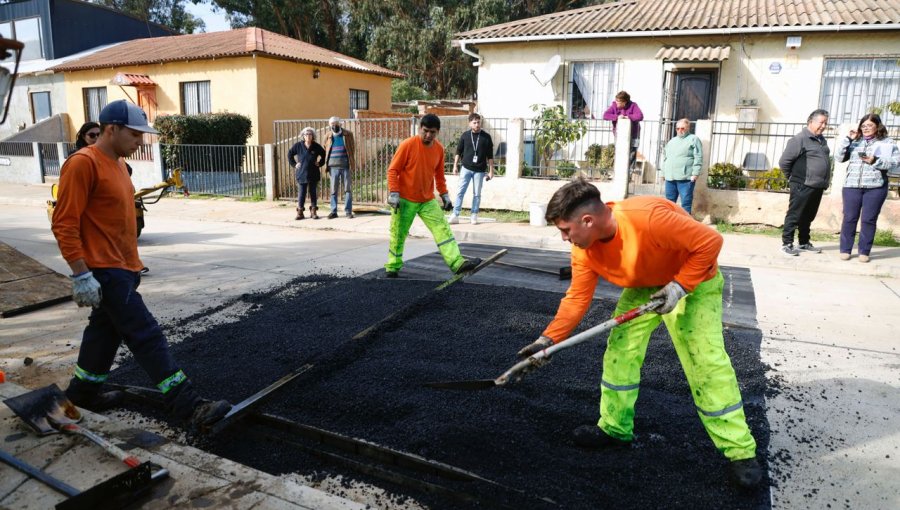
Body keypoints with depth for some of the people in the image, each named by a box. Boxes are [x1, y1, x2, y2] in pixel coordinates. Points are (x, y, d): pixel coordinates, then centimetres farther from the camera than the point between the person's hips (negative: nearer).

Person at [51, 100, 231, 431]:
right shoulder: (83, 164, -16)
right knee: (146, 336, -10)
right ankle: (188, 406, -8)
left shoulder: (116, 163, 13)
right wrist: (81, 275, -22)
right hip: (106, 272, -10)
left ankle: (83, 392, 39)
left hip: (122, 268, 10)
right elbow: (64, 223, -19)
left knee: (105, 330, 21)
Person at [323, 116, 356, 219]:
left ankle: (348, 211, 7)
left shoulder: (348, 135, 4)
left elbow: (352, 148, 9)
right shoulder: (328, 136, 8)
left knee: (347, 189, 1)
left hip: (345, 165, -1)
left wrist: (351, 162, 3)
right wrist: (327, 163, 8)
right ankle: (333, 211, 10)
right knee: (333, 190, 4)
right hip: (333, 166, 1)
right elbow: (326, 151, 16)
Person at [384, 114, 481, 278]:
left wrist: (444, 194, 12)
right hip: (405, 200, -4)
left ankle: (457, 263, -10)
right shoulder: (408, 145, -13)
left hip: (428, 200, 4)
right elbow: (393, 170, -11)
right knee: (398, 234, 5)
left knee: (443, 229, -6)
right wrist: (393, 193, -17)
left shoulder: (439, 149, 2)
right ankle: (392, 266, 23)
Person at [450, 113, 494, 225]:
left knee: (477, 194, 6)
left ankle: (474, 216, 15)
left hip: (479, 170, 0)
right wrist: (455, 165, 4)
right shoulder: (465, 136, 2)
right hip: (466, 168, 0)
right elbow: (458, 151, 10)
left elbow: (490, 156, 2)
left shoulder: (486, 137, 0)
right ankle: (455, 215, -1)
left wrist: (491, 170, 0)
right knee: (460, 192, -3)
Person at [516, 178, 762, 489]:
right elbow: (577, 298, -12)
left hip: (693, 281, -6)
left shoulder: (647, 217, -39)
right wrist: (548, 340, -20)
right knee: (619, 351, 1)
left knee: (707, 361, -12)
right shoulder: (584, 250, -17)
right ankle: (615, 429, 17)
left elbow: (710, 242, -30)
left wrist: (680, 286, -30)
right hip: (643, 287, 6)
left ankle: (740, 451, 2)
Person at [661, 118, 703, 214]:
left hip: (686, 177, -6)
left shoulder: (693, 139, 2)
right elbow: (665, 158, 24)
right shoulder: (672, 141, 21)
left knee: (686, 202, -6)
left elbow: (698, 158, -7)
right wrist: (664, 172, 17)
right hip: (670, 177, 6)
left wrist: (695, 173, -15)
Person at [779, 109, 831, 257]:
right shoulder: (800, 139, -10)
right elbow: (784, 161, -13)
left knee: (808, 217, 15)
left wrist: (825, 181, 16)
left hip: (818, 187, 8)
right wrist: (793, 178, -2)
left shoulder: (821, 140, 16)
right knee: (794, 216, -3)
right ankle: (787, 244, 1)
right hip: (802, 186, -8)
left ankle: (804, 243, 24)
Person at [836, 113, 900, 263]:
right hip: (852, 186, 2)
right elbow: (840, 157, 5)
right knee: (849, 218, 3)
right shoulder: (855, 142, 12)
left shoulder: (887, 142, 6)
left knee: (869, 220, 1)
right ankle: (845, 250, 10)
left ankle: (864, 252, 9)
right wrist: (848, 139, -3)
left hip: (875, 187, -2)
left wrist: (875, 161, -17)